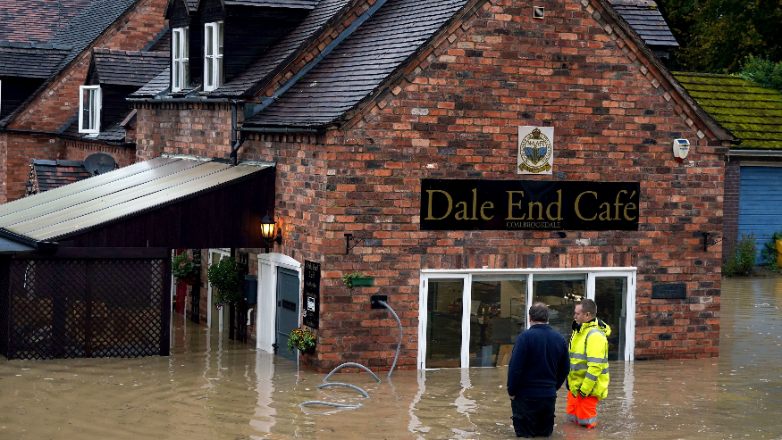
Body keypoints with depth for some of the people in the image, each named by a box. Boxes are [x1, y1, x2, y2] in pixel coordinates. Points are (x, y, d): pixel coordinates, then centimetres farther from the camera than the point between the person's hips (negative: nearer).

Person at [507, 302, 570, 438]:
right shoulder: (559, 339, 4)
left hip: (526, 396, -5)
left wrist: (511, 391, -5)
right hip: (550, 396, 5)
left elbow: (515, 367, -16)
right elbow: (565, 369, 11)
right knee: (545, 433, 16)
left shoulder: (525, 337, -14)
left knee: (525, 433, 3)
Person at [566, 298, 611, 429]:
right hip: (575, 385, 10)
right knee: (573, 418, 16)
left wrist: (584, 389, -24)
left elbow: (595, 366, -27)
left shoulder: (595, 335, -21)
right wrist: (570, 380, 20)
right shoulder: (579, 331, 12)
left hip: (588, 388, -10)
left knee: (585, 422, -6)